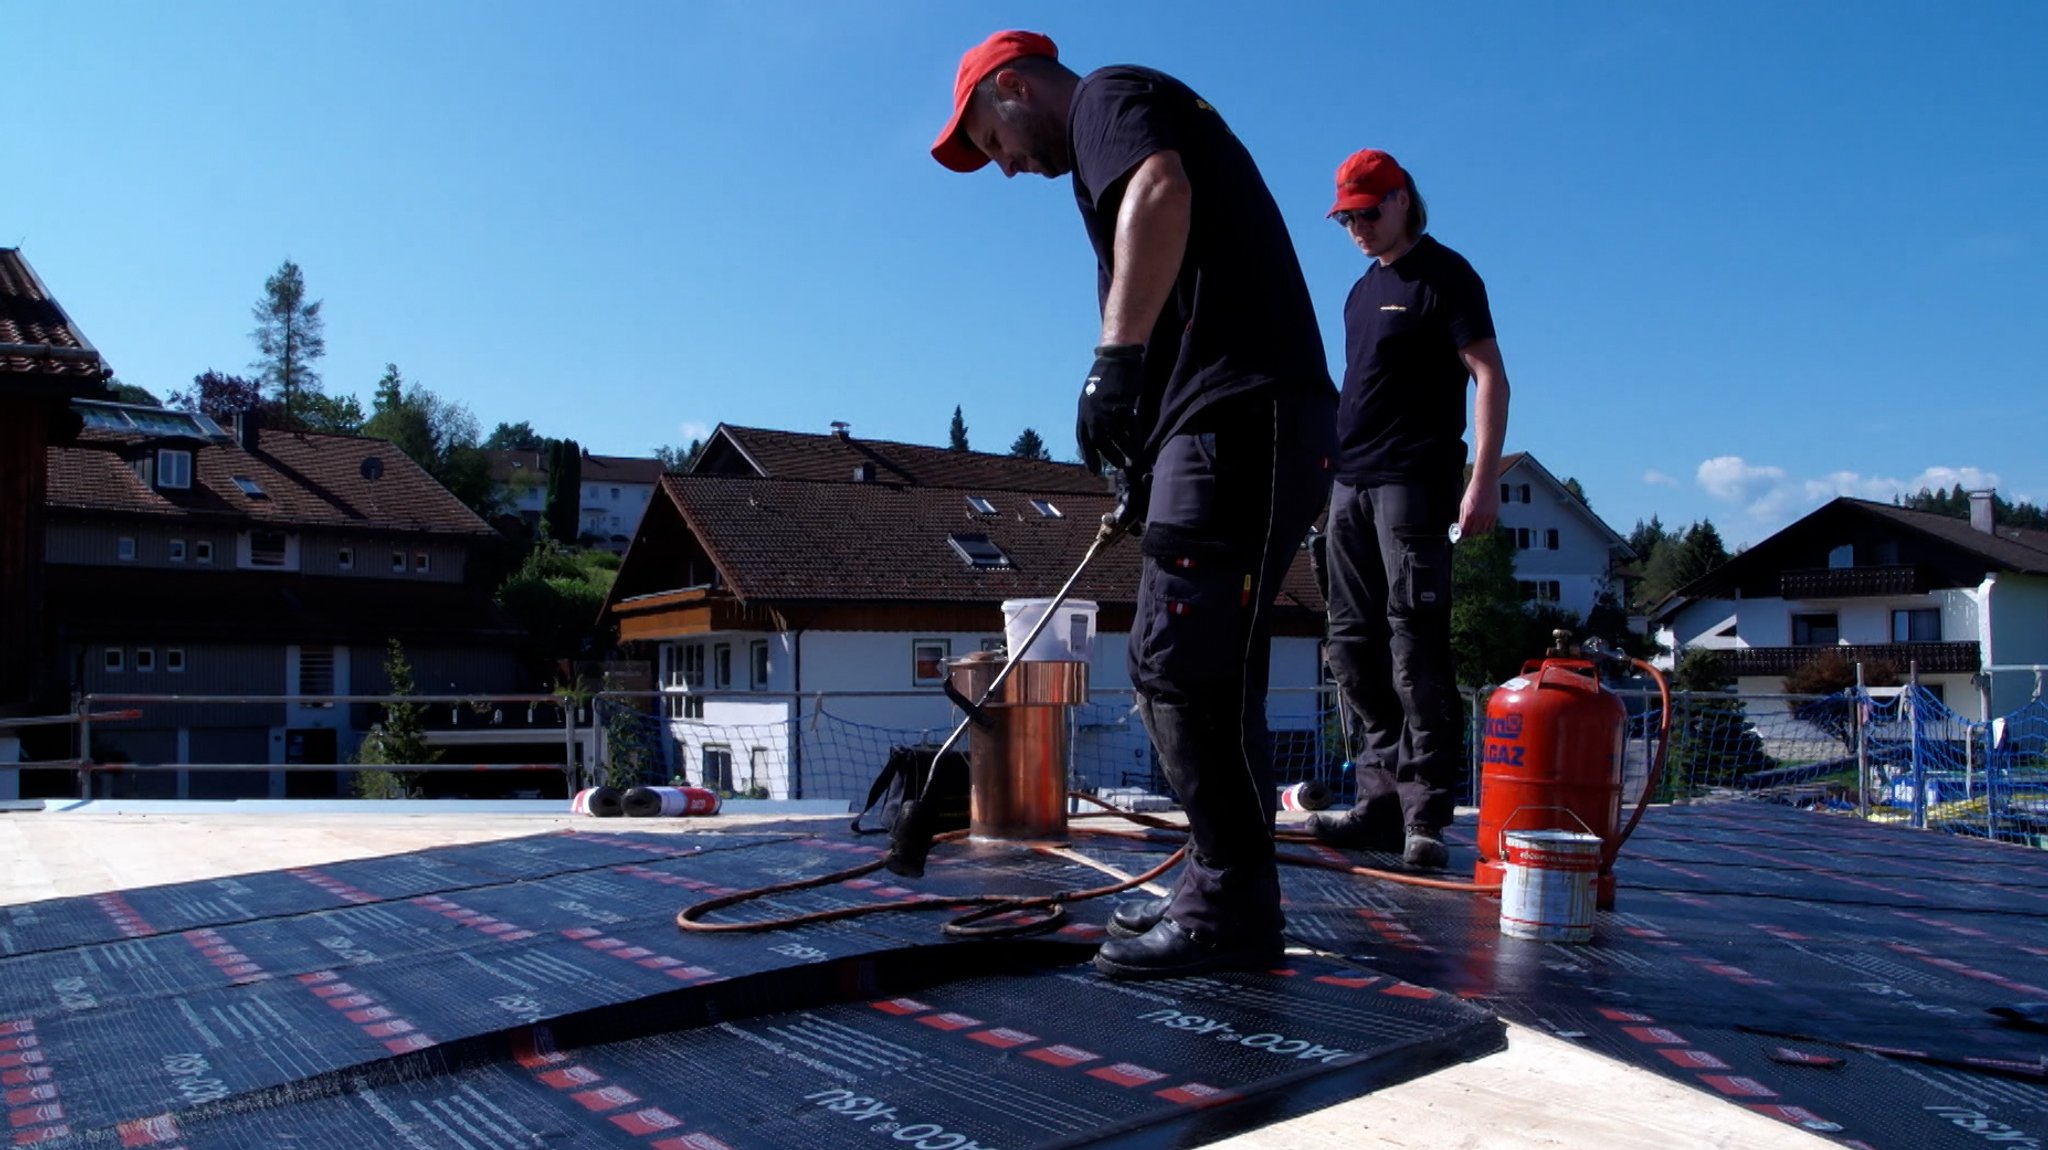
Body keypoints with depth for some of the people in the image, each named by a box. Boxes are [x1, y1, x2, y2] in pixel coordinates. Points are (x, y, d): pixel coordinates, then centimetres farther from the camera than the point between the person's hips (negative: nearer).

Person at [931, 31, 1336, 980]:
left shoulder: (1108, 96, 3)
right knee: (1175, 665, 12)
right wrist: (1147, 468, 25)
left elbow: (1160, 190, -21)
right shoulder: (1125, 128, 31)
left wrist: (1114, 355, -26)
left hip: (1237, 420, -10)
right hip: (1226, 428, 10)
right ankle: (1219, 883, 21)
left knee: (1187, 664, -10)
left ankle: (1233, 911, -2)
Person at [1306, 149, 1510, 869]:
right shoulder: (1362, 290, 21)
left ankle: (1425, 814, -8)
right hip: (1351, 484, 8)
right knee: (1354, 647, 5)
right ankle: (1381, 801, 11)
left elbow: (1490, 378, -9)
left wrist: (1483, 479, -19)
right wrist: (1333, 469, 16)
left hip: (1413, 481, -8)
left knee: (1416, 642, -11)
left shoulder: (1445, 275, -1)